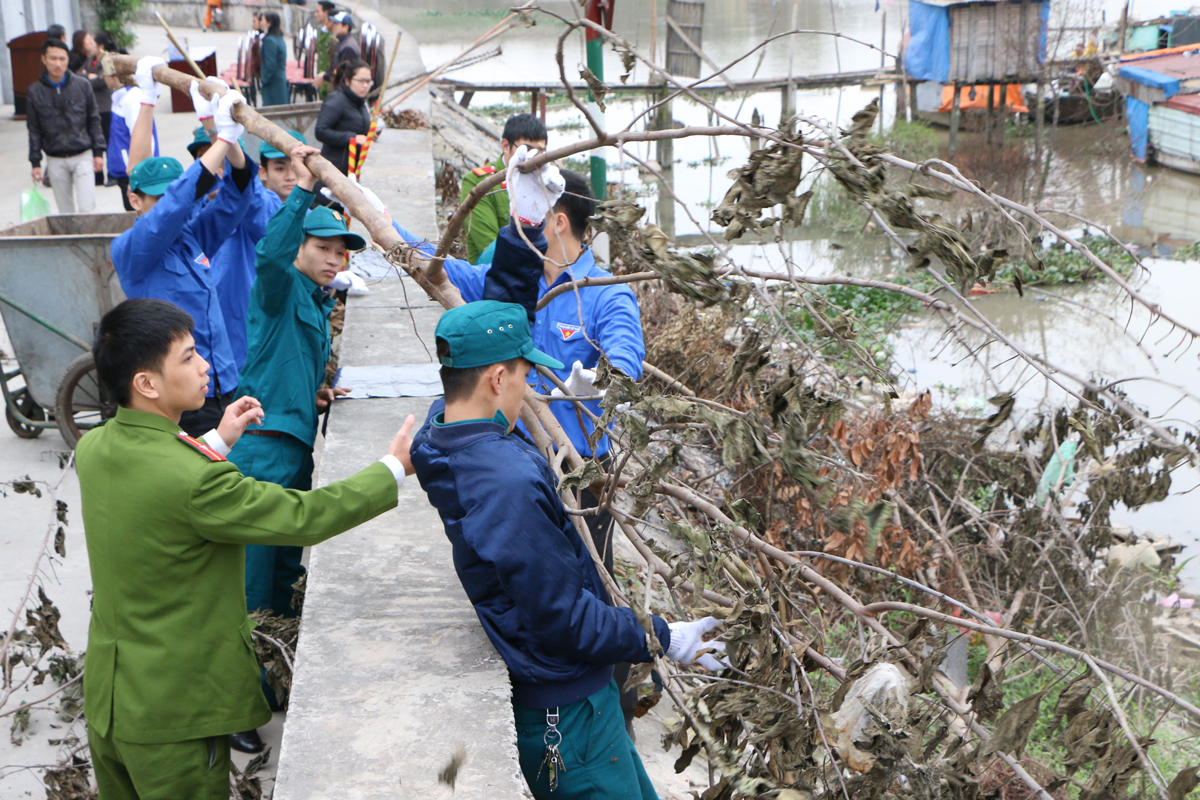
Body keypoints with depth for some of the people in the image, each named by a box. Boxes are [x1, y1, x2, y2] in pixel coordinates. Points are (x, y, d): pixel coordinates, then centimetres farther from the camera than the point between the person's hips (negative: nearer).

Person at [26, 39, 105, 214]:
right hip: (55, 161, 1)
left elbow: (94, 121, 6)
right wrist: (35, 163, 3)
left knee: (86, 209, -9)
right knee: (65, 212, 8)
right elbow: (34, 130, 6)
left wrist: (98, 152, 1)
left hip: (83, 156, -1)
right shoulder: (35, 92, 1)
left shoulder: (82, 86, 0)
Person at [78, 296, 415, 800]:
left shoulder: (93, 448, -3)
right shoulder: (193, 480, -29)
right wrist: (395, 468, -10)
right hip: (175, 711, -8)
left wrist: (219, 441, 16)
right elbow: (304, 517, -22)